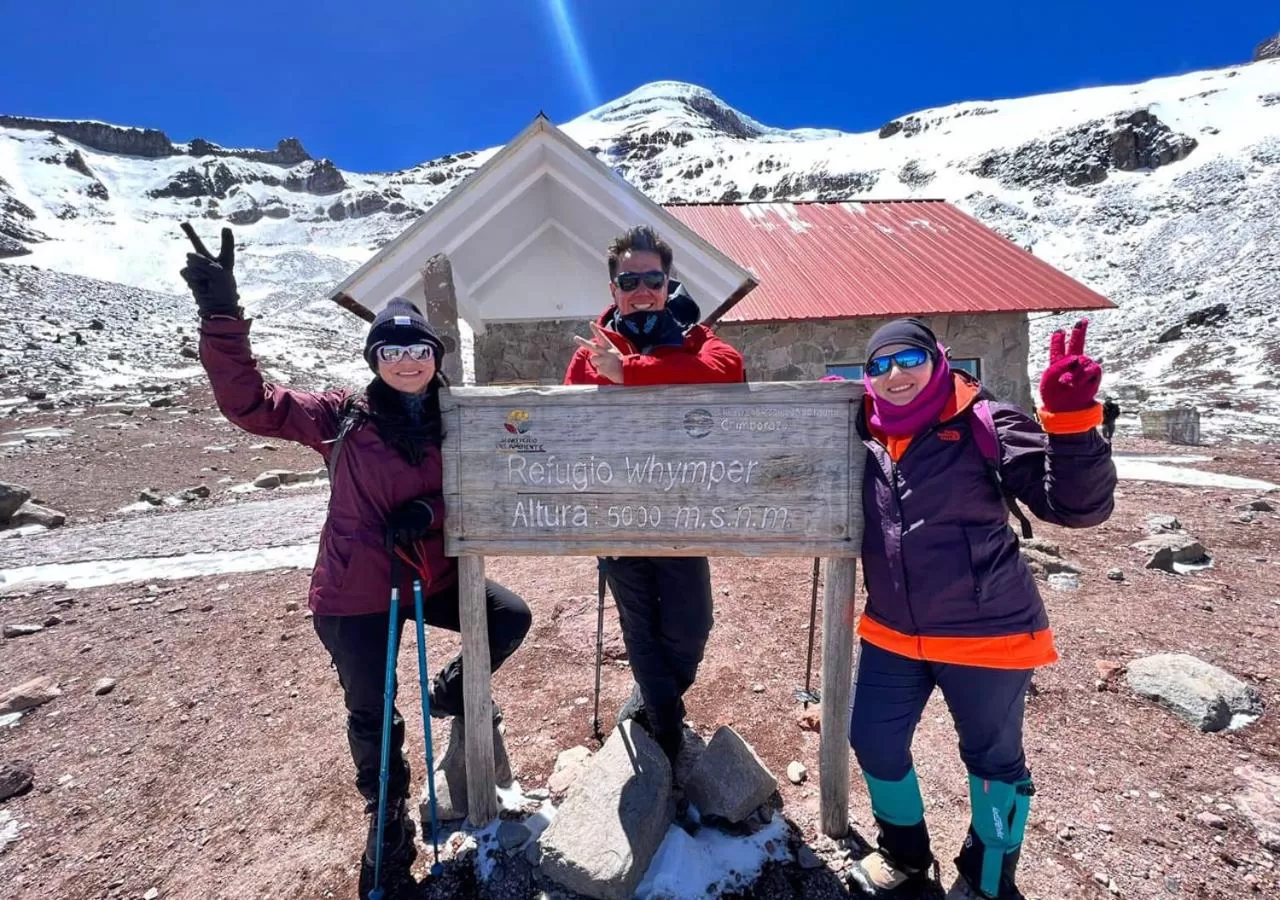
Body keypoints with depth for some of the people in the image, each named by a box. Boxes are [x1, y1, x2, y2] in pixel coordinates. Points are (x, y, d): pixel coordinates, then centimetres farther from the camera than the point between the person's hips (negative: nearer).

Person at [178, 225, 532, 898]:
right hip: (356, 594, -3)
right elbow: (249, 403, -17)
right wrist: (221, 314, -27)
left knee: (511, 617, 4)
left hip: (432, 578, 3)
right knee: (371, 714, 11)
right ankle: (388, 822, 37)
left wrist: (430, 510, -18)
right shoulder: (342, 417, -10)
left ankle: (452, 691, 32)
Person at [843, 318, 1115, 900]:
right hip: (892, 633, 5)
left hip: (988, 632, -4)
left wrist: (1071, 419, -31)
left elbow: (1079, 504, -16)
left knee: (993, 757, 16)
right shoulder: (861, 438, 2)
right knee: (873, 740, 14)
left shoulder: (984, 424, -12)